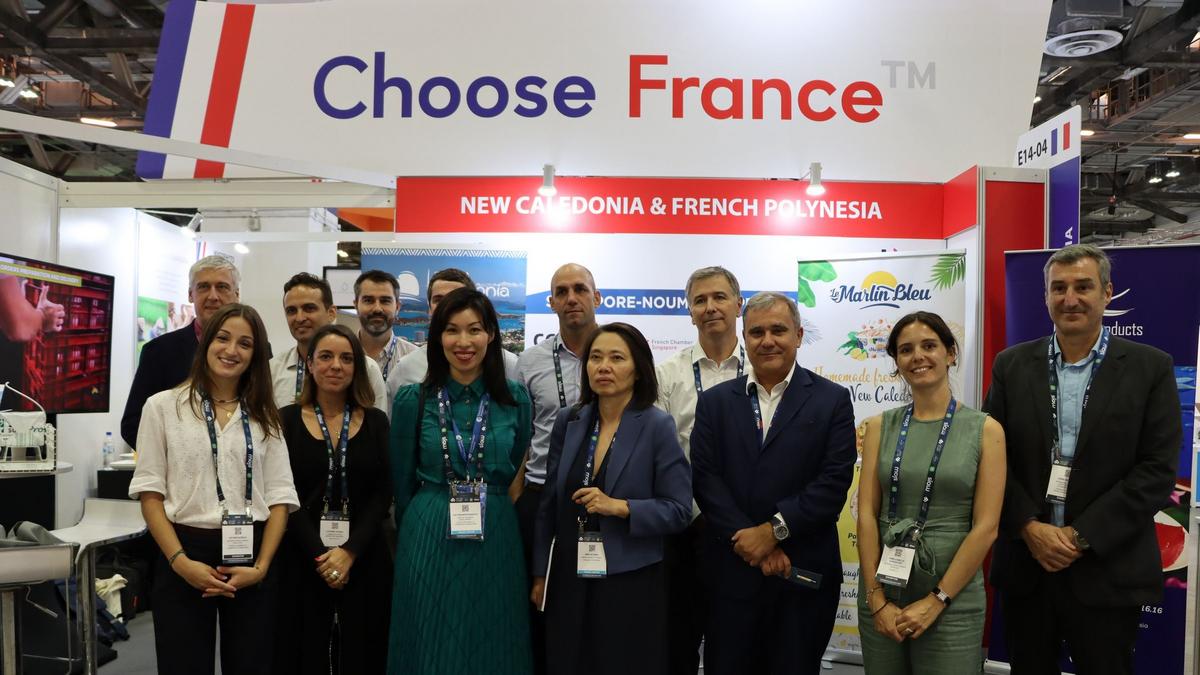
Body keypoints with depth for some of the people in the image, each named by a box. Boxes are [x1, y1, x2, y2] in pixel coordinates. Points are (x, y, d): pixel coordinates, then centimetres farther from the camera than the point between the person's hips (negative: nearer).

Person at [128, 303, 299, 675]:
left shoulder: (264, 417, 9)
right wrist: (180, 561, -12)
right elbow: (150, 493, -1)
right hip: (184, 555, -2)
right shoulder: (163, 406, 2)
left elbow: (279, 498, 4)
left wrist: (260, 567, -8)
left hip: (250, 556, 2)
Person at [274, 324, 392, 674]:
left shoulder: (375, 422, 5)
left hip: (364, 560, 1)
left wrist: (350, 552, -12)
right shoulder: (287, 420, 2)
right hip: (302, 560, -1)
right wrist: (319, 555, -13)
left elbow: (382, 494, -1)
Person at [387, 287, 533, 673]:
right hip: (429, 541, -1)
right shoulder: (413, 400, -3)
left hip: (497, 541, 1)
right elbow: (402, 483, 6)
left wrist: (488, 504, 11)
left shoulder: (516, 399, 0)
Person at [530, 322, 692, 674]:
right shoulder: (568, 421, 2)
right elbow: (549, 503, 9)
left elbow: (679, 510, -9)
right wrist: (540, 573, 10)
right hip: (569, 578, 4)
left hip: (631, 581, -3)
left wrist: (619, 507, -22)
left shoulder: (657, 426, -10)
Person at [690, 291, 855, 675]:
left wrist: (772, 531, -14)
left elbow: (834, 482, -8)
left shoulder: (832, 400, 1)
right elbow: (705, 479, -3)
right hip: (731, 571, 2)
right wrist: (755, 546, -12)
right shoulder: (714, 402, 6)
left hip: (804, 573, -1)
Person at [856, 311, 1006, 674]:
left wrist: (936, 601, -11)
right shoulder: (880, 426, 2)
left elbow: (985, 527, -8)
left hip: (952, 597, -2)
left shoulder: (985, 430, -4)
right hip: (881, 592, 2)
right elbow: (867, 514, -2)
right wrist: (877, 599, -8)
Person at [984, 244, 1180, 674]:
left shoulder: (1150, 368, -1)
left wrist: (1081, 536, -13)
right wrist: (1031, 528, -10)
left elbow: (1158, 470, -7)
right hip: (1025, 564, 2)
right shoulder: (1012, 365, 4)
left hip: (1108, 573, -2)